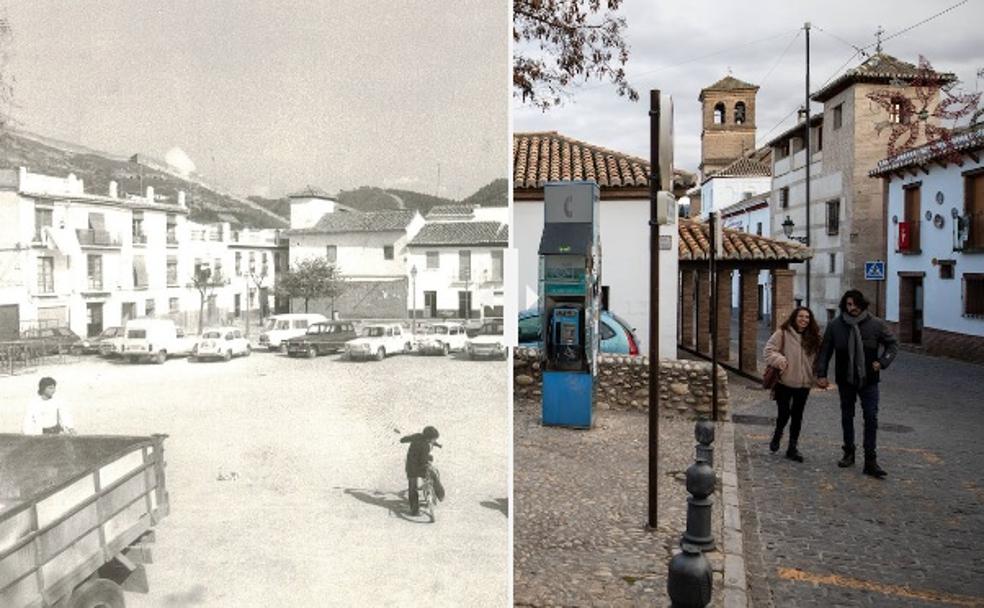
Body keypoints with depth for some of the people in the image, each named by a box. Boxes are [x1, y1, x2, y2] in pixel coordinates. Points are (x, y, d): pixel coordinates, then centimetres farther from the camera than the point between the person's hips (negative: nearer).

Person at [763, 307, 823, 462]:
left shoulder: (813, 337, 5)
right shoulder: (783, 333, -8)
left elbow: (817, 359, 12)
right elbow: (769, 349, -7)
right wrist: (779, 360, -23)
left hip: (804, 384, 3)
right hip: (784, 381, -3)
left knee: (797, 416, 8)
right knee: (784, 413, 0)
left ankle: (792, 448, 20)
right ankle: (777, 435, 32)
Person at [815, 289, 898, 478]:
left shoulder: (876, 324, -5)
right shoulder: (835, 326, -3)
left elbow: (893, 343, 7)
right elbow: (825, 351, 4)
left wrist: (882, 361, -7)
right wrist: (821, 374, -1)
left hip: (869, 380, -1)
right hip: (845, 380, 2)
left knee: (871, 418, -6)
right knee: (847, 417, 13)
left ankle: (870, 461, -2)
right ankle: (849, 453, 28)